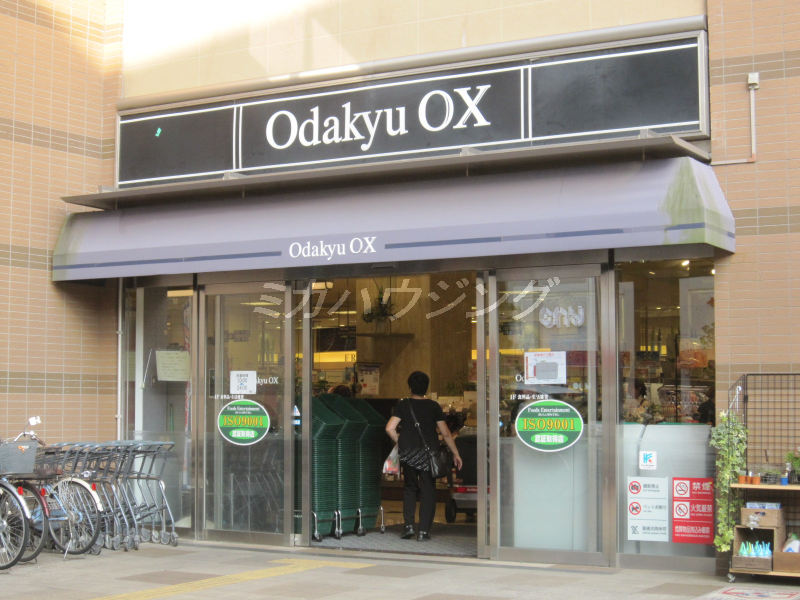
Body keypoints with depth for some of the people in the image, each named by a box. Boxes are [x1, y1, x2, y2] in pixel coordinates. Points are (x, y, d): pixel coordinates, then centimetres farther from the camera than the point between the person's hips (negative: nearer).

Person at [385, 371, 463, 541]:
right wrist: (455, 454, 9)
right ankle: (423, 531, 2)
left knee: (409, 489, 17)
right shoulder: (433, 406, -1)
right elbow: (445, 433, 0)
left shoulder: (403, 405, -3)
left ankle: (408, 525, 7)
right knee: (428, 491, 7)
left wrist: (400, 442, 6)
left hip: (408, 455, 0)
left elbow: (390, 428, -11)